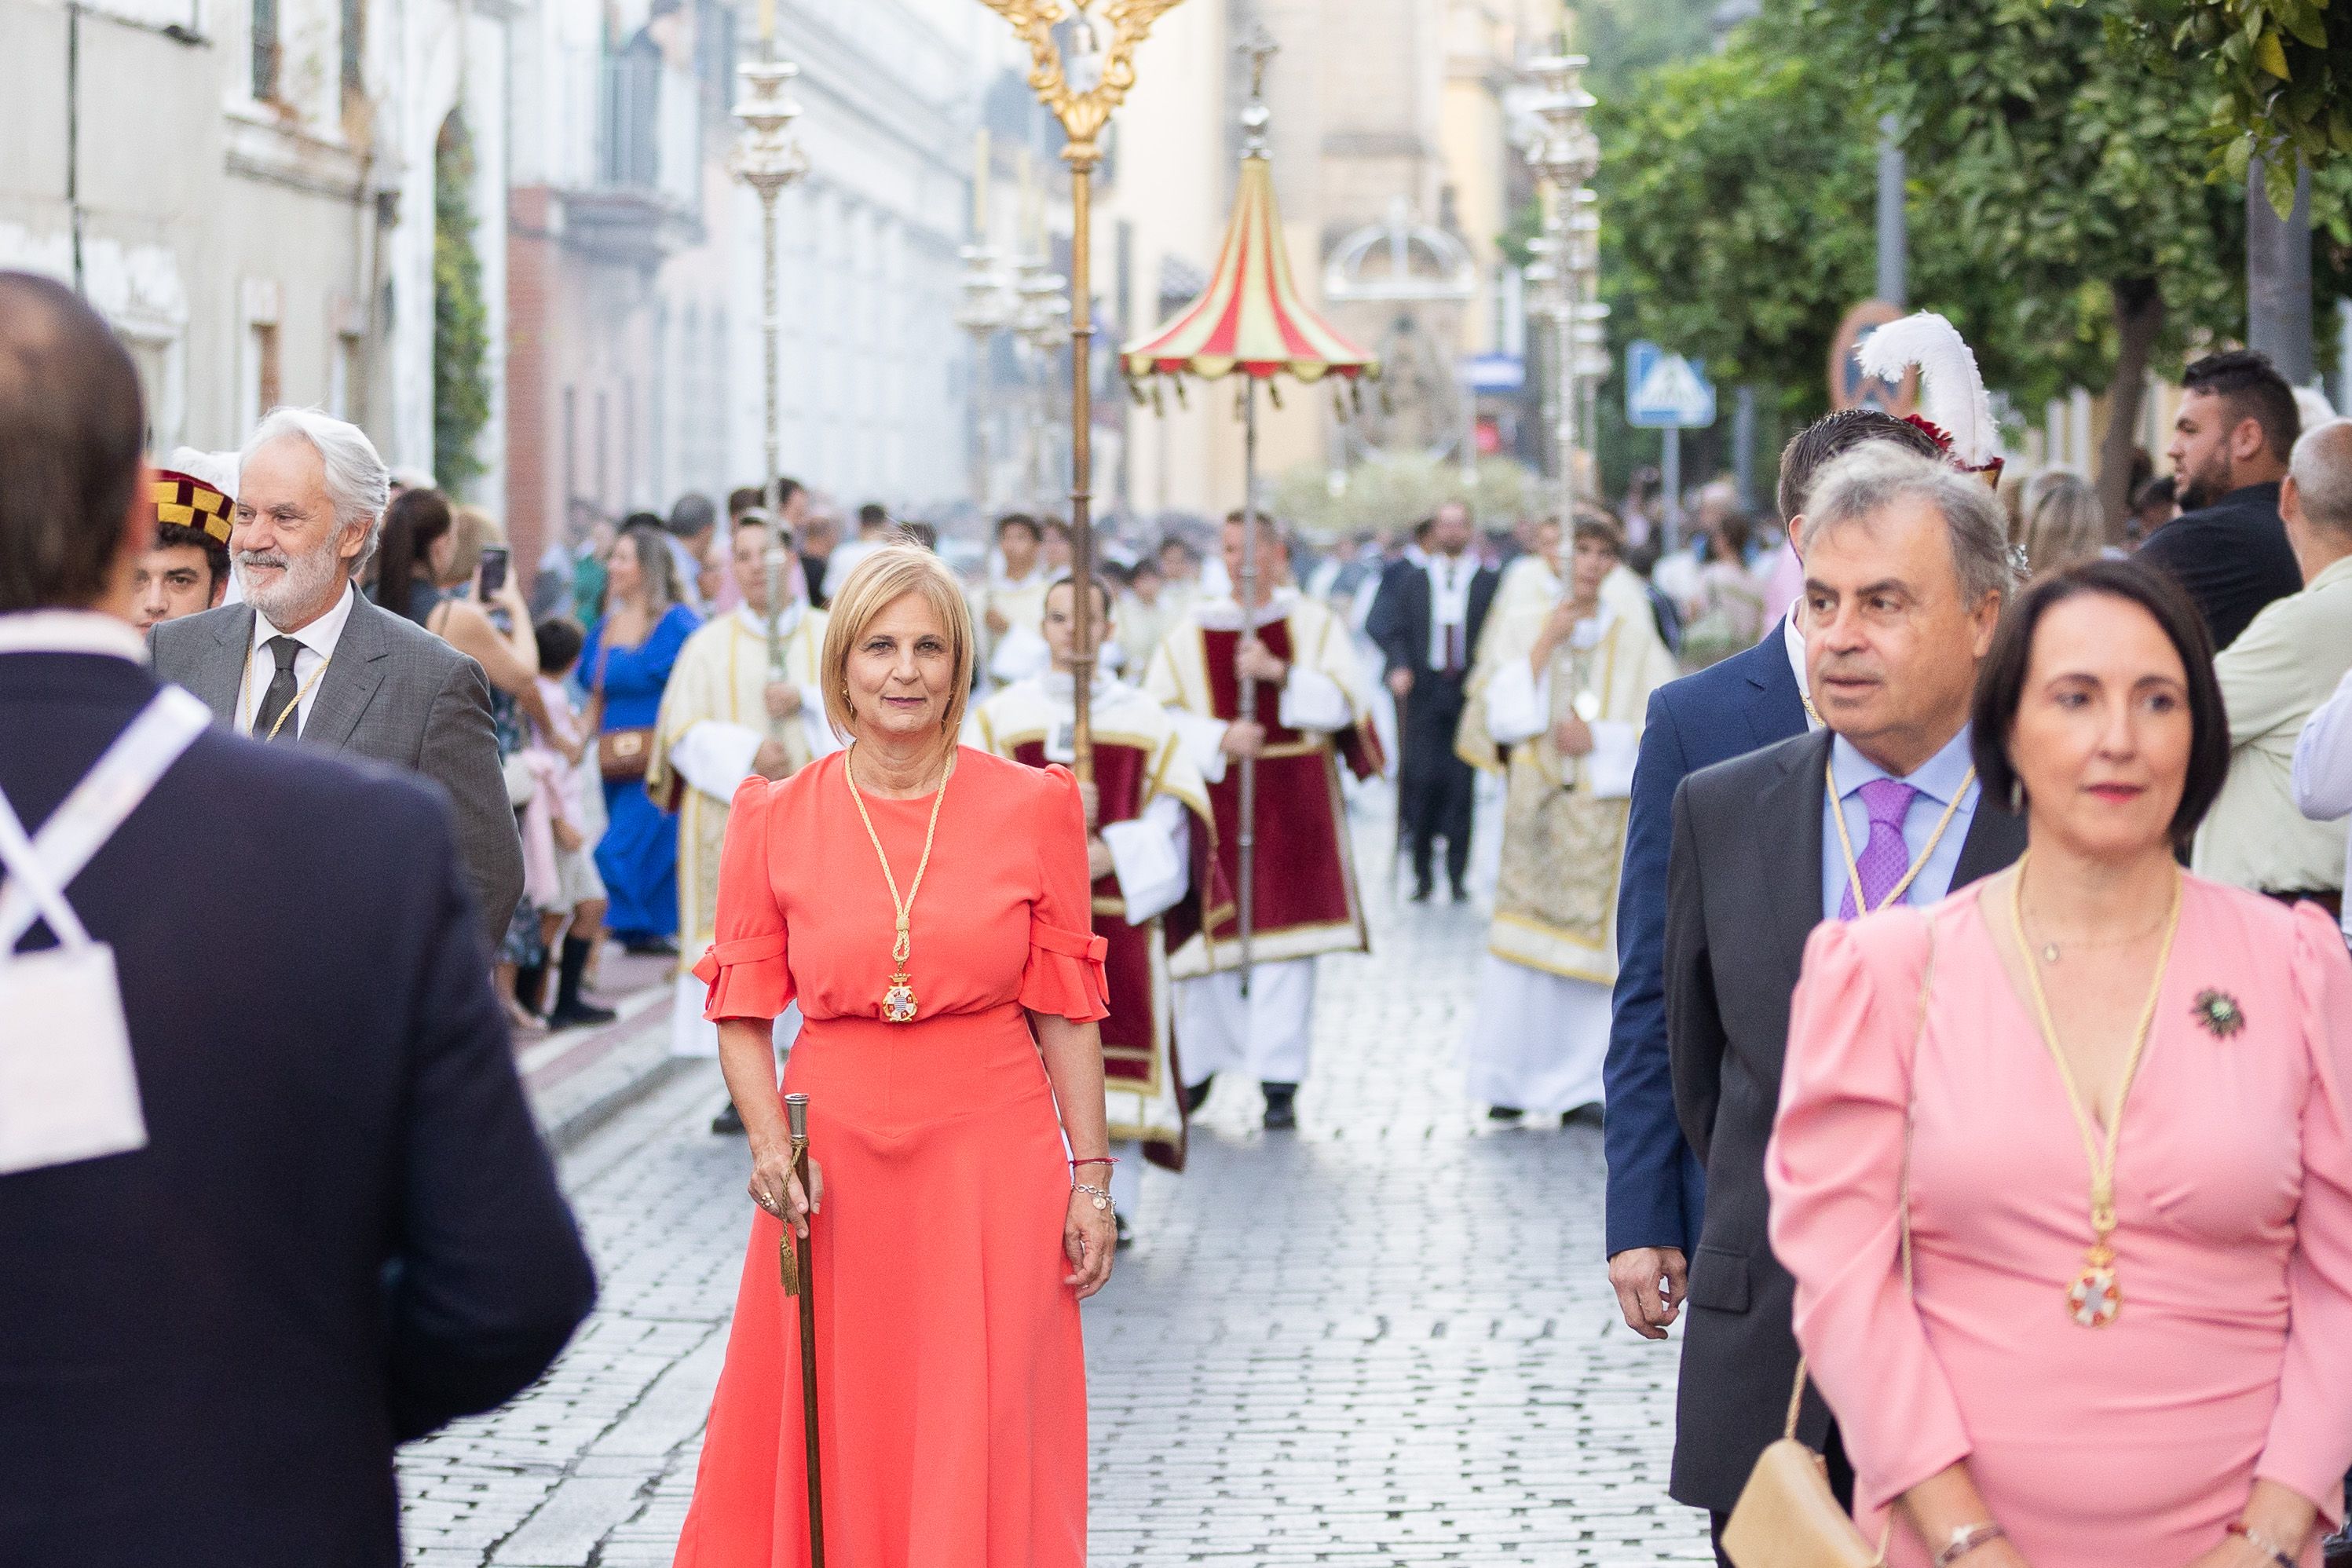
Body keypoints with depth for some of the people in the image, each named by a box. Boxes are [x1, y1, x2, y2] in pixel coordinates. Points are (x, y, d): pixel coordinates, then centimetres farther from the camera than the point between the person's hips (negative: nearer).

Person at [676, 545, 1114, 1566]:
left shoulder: (1034, 807, 0)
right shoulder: (775, 819, 1)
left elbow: (1065, 1009, 2)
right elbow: (742, 1006, 6)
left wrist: (1090, 1177, -1)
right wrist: (768, 1144, -9)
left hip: (992, 1157, -1)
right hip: (835, 1162, 1)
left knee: (980, 1460, 0)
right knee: (827, 1456, 7)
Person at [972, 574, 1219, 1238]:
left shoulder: (1146, 719, 8)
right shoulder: (999, 715, 8)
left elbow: (1177, 817, 3)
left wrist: (1112, 852, -13)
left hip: (1118, 910, 0)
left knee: (1118, 1044, -1)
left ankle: (1112, 1206, 7)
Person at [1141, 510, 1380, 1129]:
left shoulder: (1315, 625, 7)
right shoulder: (1192, 631, 6)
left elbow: (1344, 703, -5)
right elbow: (1158, 713, -1)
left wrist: (1281, 672, -18)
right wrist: (1219, 739, -15)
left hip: (1292, 805, -1)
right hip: (1213, 797, 1)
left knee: (1283, 941, -5)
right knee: (1208, 933, 1)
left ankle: (1279, 1080, -3)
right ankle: (1199, 1064, 19)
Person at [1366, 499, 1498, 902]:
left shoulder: (1490, 581, 7)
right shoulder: (1411, 580, 12)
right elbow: (1395, 630, 7)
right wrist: (1399, 666, -11)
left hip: (1470, 691, -1)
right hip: (1424, 691, 1)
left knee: (1463, 785, -2)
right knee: (1421, 778, -6)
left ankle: (1458, 875, 5)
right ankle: (1423, 872, 3)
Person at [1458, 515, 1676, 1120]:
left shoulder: (1635, 636, 7)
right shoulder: (1523, 628, 9)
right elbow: (1499, 714, -1)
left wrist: (1599, 739, -10)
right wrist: (1544, 646, -7)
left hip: (1604, 808, 0)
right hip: (1535, 802, 0)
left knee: (1593, 939, -4)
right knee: (1524, 928, -7)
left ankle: (1582, 1081, 2)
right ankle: (1510, 1079, 0)